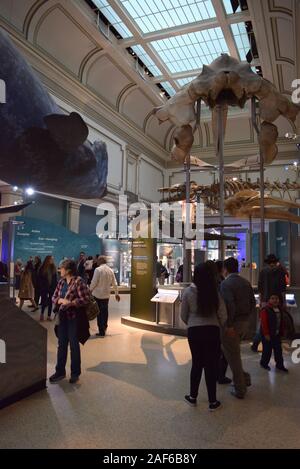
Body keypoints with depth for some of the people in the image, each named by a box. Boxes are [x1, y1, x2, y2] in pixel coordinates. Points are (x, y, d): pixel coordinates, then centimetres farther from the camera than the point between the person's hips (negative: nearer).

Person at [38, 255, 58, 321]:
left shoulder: (53, 268, 4)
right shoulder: (42, 268, -4)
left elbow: (55, 279, 5)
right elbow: (40, 279, -3)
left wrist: (55, 286, -3)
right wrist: (41, 287, -9)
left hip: (52, 287, 3)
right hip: (44, 287, -3)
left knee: (50, 301, 6)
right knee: (45, 301, -3)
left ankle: (49, 316, 14)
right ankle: (42, 314, 17)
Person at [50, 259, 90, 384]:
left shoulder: (79, 281, -15)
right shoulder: (61, 282, 7)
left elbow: (86, 299, -19)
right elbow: (54, 297, 9)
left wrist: (70, 302, -24)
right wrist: (61, 300, -12)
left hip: (74, 318, -6)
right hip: (62, 317, 6)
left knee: (74, 345, 6)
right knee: (61, 344, 14)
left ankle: (75, 373, 23)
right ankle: (60, 371, 28)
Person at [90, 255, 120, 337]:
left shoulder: (98, 270, -14)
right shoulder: (110, 270, 3)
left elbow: (94, 282, -15)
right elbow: (114, 283, 8)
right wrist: (116, 293, 17)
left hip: (98, 294, -5)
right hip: (106, 294, 5)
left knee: (99, 313, 3)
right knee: (105, 311, 17)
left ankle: (101, 332, 6)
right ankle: (104, 328, 27)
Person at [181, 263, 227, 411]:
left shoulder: (188, 292, -8)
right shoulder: (215, 292, -7)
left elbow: (183, 315, -1)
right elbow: (223, 316, -4)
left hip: (194, 331, 0)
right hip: (212, 331, 0)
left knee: (196, 363, 17)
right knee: (211, 365, 11)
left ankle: (193, 397, 30)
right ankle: (212, 401, 21)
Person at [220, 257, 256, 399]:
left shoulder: (226, 283, -17)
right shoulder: (246, 282, 6)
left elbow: (229, 305, -26)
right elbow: (253, 302, 9)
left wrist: (229, 325, -19)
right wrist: (246, 317, 15)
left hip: (232, 324, -7)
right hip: (244, 323, 7)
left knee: (233, 356, 7)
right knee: (232, 352, 25)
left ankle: (240, 390, 18)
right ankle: (244, 378, 29)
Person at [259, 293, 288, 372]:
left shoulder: (280, 309, 7)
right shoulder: (265, 310, -17)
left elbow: (281, 322, 14)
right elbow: (264, 323, -19)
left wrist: (281, 332, 12)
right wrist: (266, 334, -21)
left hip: (277, 334, 7)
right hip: (267, 334, -7)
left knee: (278, 349, 11)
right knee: (267, 350, 2)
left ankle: (280, 365, 23)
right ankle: (264, 363, 21)